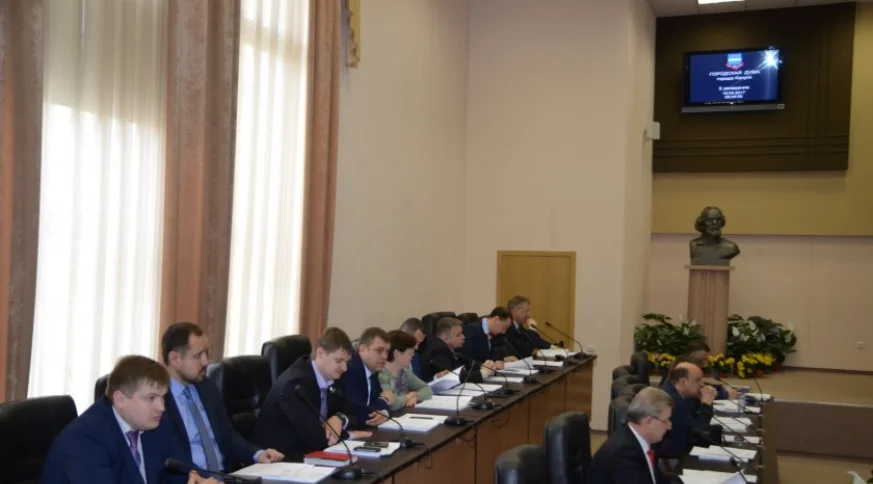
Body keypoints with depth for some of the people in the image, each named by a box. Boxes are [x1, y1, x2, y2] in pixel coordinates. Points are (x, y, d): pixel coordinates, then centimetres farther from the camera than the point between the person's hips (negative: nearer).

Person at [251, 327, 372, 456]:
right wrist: (348, 434, -13)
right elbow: (315, 437, -29)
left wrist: (339, 419, -14)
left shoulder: (332, 376, 0)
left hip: (307, 452, 8)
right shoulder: (293, 384, -24)